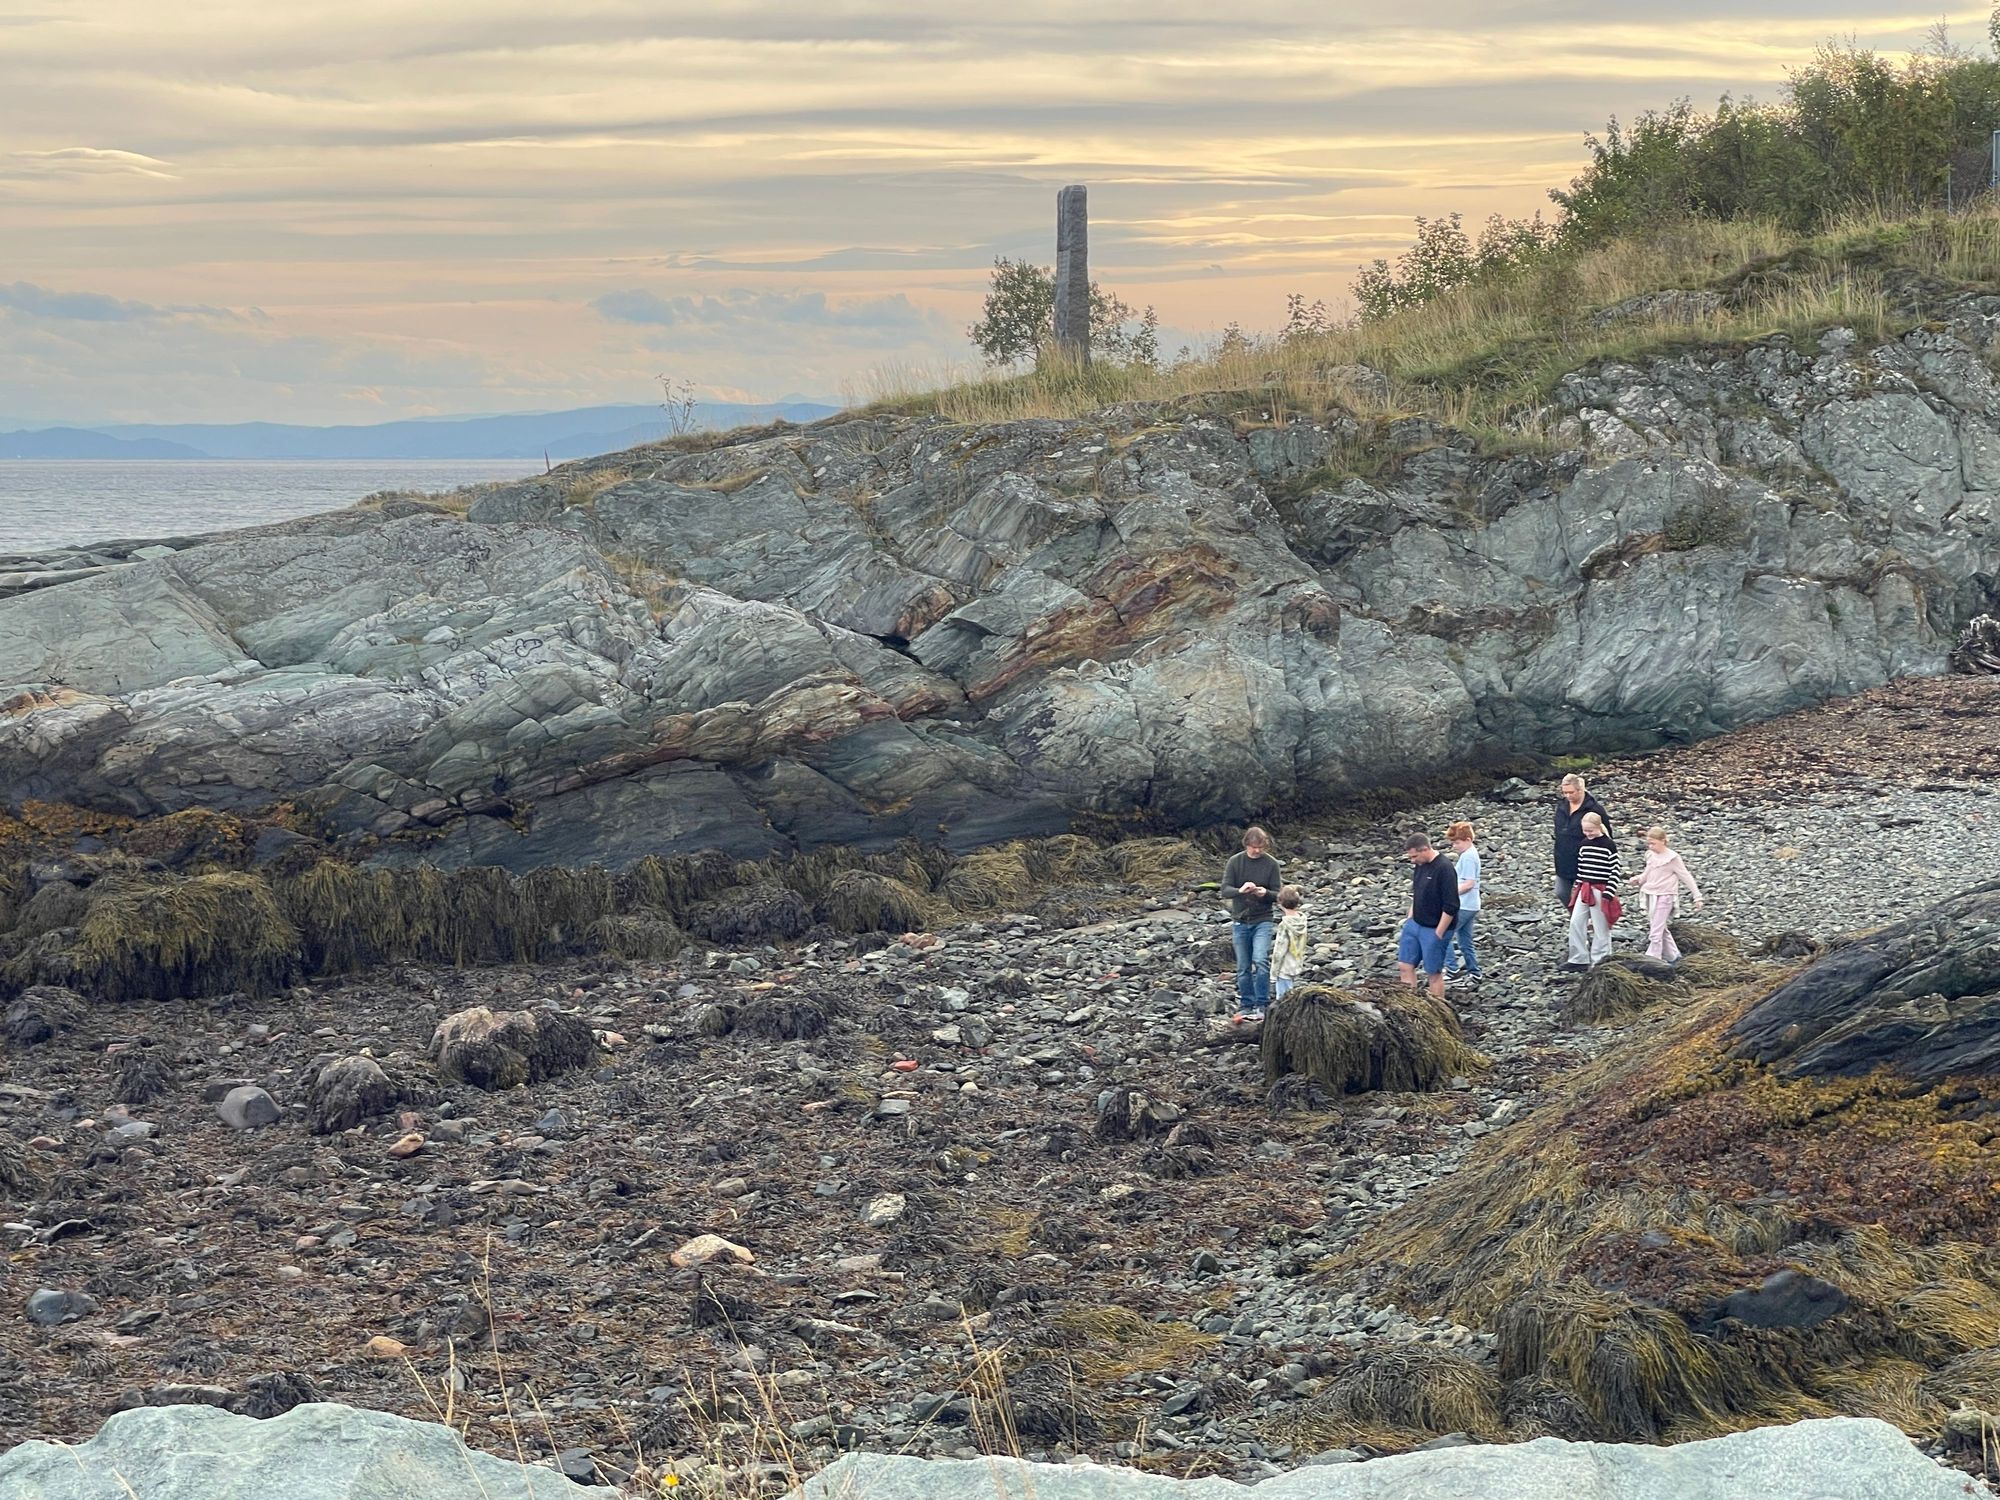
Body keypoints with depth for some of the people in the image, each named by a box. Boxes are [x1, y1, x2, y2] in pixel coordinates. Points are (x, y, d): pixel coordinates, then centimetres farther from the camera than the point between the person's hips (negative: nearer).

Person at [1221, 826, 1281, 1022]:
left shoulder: (1271, 864, -3)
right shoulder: (1235, 862, -1)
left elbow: (1278, 894, -1)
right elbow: (1225, 890, -6)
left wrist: (1265, 893, -23)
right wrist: (1240, 890, -27)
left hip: (1263, 920, -2)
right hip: (1240, 921, 2)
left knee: (1260, 961, -19)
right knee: (1243, 967, 7)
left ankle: (1261, 1005, -12)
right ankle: (1245, 1005, 18)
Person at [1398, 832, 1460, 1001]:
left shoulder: (1444, 869, -21)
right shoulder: (1419, 865, 4)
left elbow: (1451, 907, -21)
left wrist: (1438, 934, -17)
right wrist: (1410, 918, 15)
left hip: (1434, 930, -8)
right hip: (1414, 925, 8)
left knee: (1434, 972, 2)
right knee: (1405, 965, 7)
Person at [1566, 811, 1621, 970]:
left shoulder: (1608, 845, -10)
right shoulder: (1583, 844, 8)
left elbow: (1615, 872, -10)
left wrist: (1608, 894, -15)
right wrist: (1577, 887, 14)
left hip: (1600, 891, -6)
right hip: (1584, 890, 6)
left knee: (1600, 928, 1)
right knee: (1576, 922, 3)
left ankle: (1600, 961, 10)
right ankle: (1579, 960, 12)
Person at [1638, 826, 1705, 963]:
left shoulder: (1672, 858, -9)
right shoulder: (1650, 855, 8)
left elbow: (1686, 877, -5)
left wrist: (1697, 897, -5)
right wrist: (1639, 880, -2)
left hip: (1664, 896, -7)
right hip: (1651, 895, 7)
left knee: (1656, 932, -11)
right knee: (1662, 929, 17)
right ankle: (1673, 956, 31)